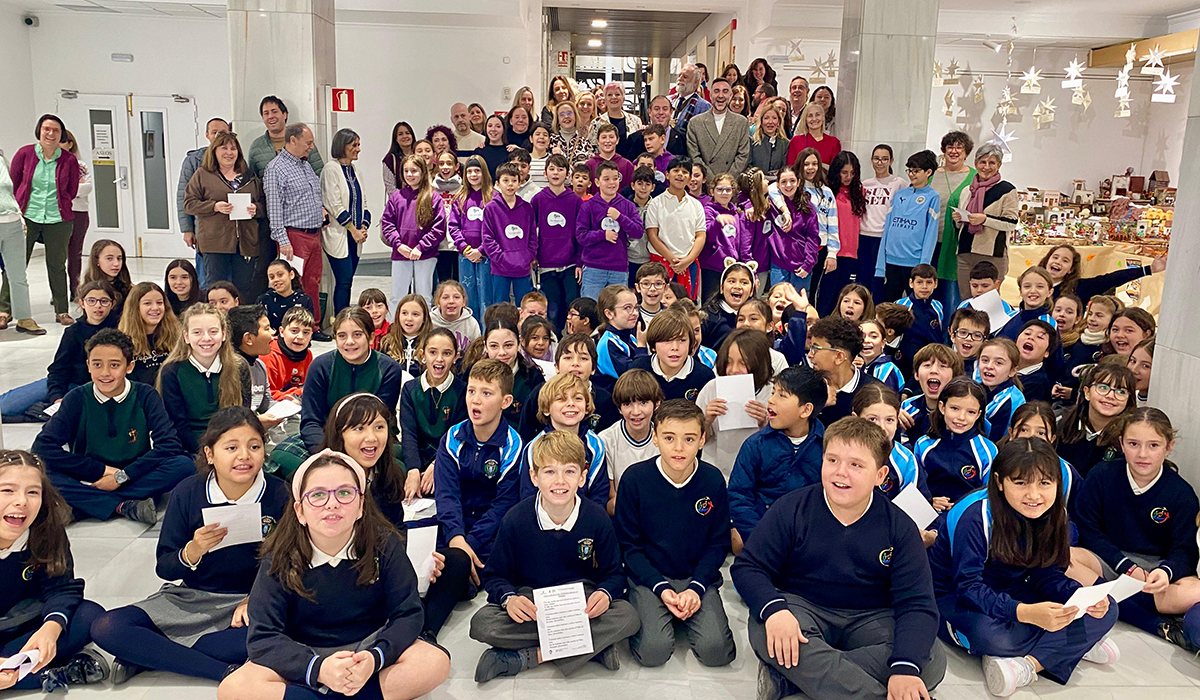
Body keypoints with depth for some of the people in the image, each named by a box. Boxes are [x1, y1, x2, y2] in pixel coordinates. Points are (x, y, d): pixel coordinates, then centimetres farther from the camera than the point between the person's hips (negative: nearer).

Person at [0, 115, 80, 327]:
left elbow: (72, 192, 11)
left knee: (57, 265, 8)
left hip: (58, 220, 0)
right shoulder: (25, 153, 1)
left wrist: (57, 204, 5)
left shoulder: (69, 160, 1)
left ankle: (61, 311, 19)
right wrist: (18, 209, 5)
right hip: (26, 217, 0)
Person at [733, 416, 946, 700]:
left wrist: (905, 668, -31)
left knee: (931, 662, -27)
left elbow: (917, 603, -12)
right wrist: (774, 608, -31)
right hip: (802, 607, -2)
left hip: (870, 618, 3)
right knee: (765, 632, -35)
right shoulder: (792, 509, -8)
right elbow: (747, 567, -8)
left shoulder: (899, 527, -5)